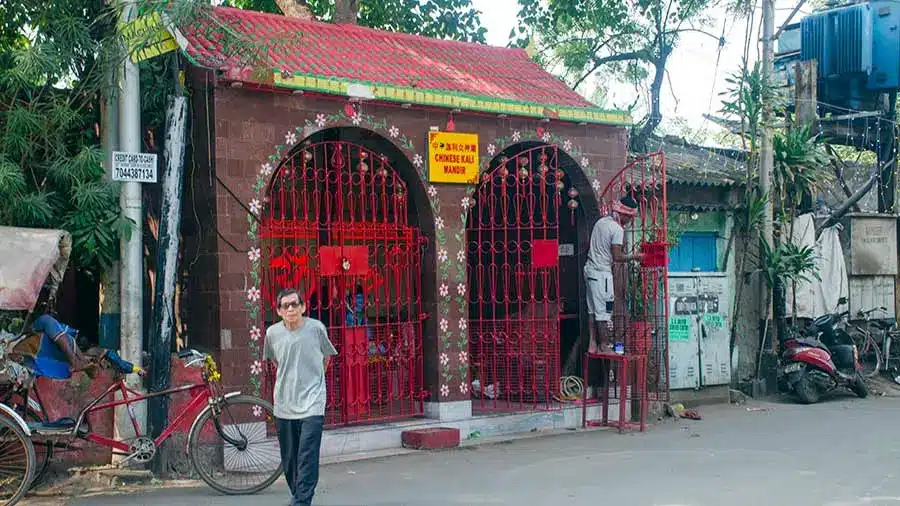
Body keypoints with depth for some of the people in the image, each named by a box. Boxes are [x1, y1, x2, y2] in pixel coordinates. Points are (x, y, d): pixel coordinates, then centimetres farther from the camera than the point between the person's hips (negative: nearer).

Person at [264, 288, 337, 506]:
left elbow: (327, 355, 14)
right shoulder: (273, 333, -1)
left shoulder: (316, 328, -6)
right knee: (289, 459, 11)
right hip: (284, 404, 3)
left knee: (307, 458, -13)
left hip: (312, 404, -3)